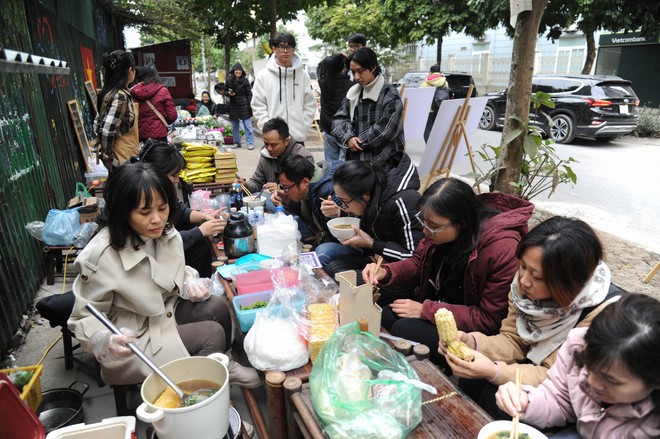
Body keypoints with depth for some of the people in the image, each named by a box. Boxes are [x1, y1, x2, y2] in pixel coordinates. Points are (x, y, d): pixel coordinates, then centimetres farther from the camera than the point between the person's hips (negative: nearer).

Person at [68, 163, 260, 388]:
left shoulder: (166, 233, -10)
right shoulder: (99, 257, -29)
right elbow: (84, 319, -18)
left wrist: (191, 285, -12)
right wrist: (108, 340, -39)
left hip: (167, 310, 6)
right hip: (134, 337, -6)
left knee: (218, 307, -15)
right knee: (212, 334, -19)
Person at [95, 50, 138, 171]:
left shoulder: (110, 92, 8)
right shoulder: (121, 96, -19)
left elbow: (98, 123, 15)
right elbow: (107, 131, -25)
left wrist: (105, 151, 17)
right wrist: (109, 157, -14)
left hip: (121, 157, 9)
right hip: (122, 160, -9)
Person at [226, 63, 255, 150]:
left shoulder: (245, 80, -3)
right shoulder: (229, 81, 5)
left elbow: (249, 94, -4)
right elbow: (226, 92, 14)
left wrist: (250, 105, -12)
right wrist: (229, 93, -10)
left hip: (244, 106, -4)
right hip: (233, 106, 4)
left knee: (247, 125, -4)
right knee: (235, 126, 11)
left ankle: (250, 143, -1)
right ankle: (237, 142, 21)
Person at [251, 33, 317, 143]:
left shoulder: (303, 75, 5)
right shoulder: (263, 76, 1)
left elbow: (310, 105, 6)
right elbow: (258, 106, 0)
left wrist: (302, 127, -3)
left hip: (298, 137, 2)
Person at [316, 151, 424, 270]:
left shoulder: (401, 203, -30)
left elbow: (415, 255, -27)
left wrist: (371, 243, -26)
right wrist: (337, 213, -9)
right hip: (372, 252, 8)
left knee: (334, 269, -21)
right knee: (322, 251, -8)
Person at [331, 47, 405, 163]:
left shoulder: (389, 94, -6)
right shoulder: (353, 92, 13)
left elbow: (386, 128, -14)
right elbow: (339, 118, 6)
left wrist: (359, 142, -10)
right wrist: (348, 137, -14)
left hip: (383, 160, -5)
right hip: (354, 159, 6)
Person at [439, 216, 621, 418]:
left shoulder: (597, 315, -30)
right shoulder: (527, 286, -14)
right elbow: (514, 340, -5)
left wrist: (495, 372, -39)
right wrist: (472, 342, -26)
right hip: (532, 362, 5)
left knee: (495, 398, -25)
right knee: (469, 381, -18)